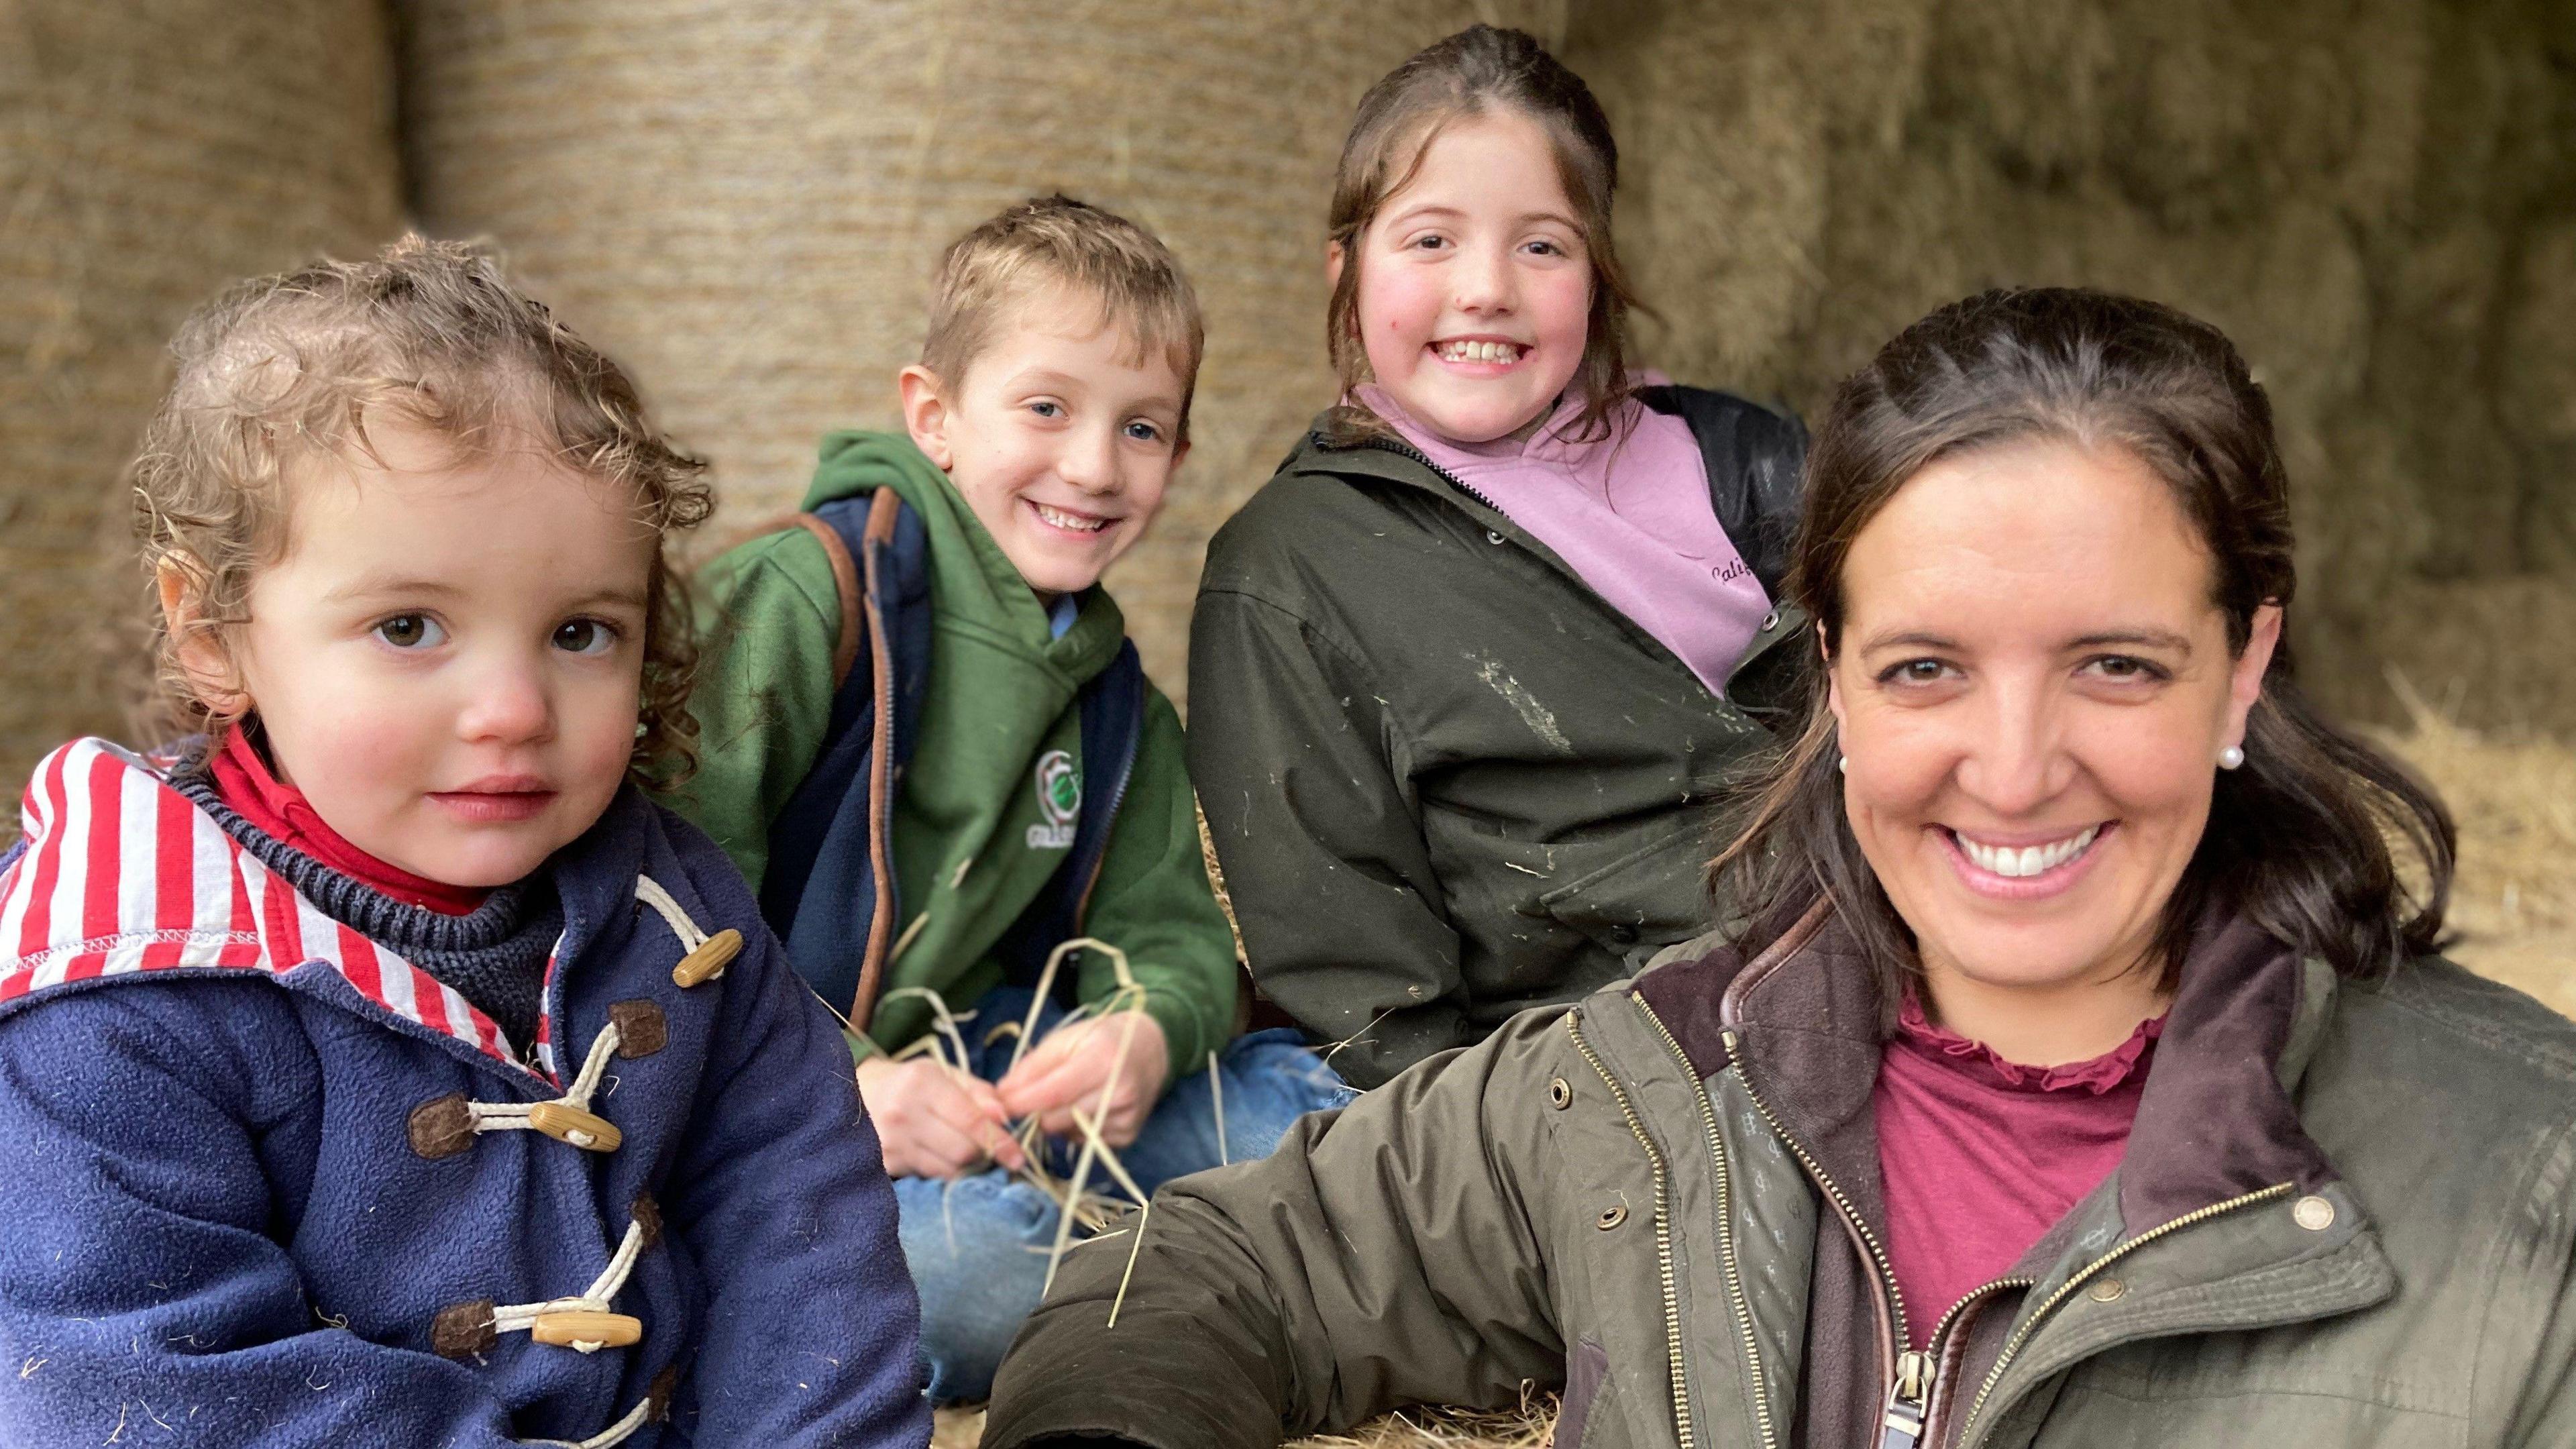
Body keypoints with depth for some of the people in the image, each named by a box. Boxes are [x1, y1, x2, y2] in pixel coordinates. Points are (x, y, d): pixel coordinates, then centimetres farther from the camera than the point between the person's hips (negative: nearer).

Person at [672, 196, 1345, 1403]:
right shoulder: (807, 598, -13)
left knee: (1298, 1103, -3)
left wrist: (1147, 1029, -14)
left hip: (988, 1084, 7)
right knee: (963, 1253, -35)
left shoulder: (1113, 698, 10)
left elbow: (1167, 928, 10)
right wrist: (835, 1085, -28)